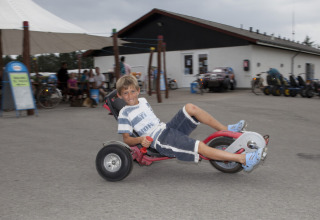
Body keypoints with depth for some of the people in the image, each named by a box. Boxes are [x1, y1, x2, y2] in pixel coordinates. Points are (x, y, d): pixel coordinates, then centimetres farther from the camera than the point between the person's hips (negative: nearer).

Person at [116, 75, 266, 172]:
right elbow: (126, 139, -5)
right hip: (160, 141, -7)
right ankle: (244, 160, -24)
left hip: (167, 128, 7)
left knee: (190, 107, -13)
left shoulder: (143, 101, 18)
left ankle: (225, 129, -5)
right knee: (200, 147, -23)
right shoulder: (124, 113, -2)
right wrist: (140, 139, -23)